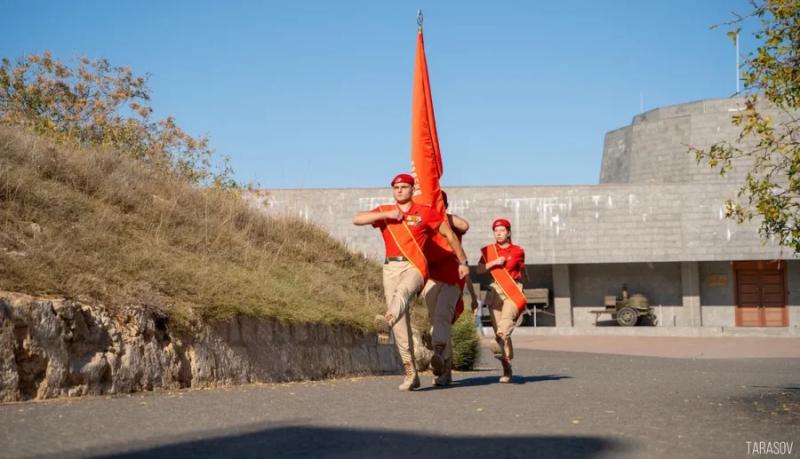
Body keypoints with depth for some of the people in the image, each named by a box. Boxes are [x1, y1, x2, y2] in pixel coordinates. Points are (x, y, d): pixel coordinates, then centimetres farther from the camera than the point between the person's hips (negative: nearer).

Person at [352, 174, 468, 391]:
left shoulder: (425, 212, 9)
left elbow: (449, 234, 15)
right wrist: (386, 215, -5)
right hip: (391, 268, 4)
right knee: (400, 324, -2)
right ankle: (410, 373, 1)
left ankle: (386, 321, -70)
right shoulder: (384, 212, 16)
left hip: (415, 266, -4)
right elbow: (356, 220, 2)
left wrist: (463, 262, 17)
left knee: (402, 292, -38)